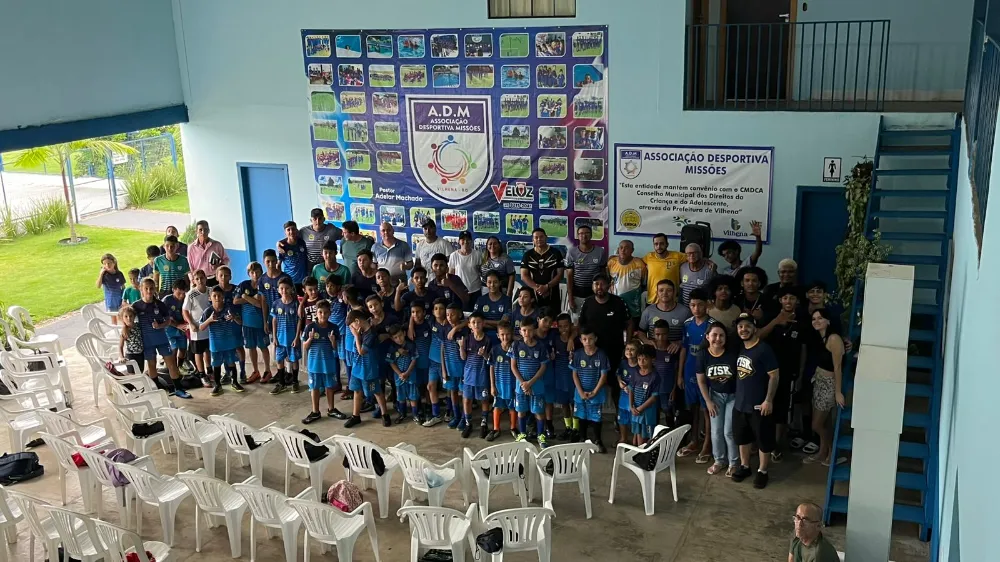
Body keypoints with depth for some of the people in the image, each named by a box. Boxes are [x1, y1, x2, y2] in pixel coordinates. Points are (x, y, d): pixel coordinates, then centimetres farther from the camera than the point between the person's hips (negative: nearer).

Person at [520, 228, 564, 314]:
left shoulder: (556, 253, 4)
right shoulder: (527, 255, 7)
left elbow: (560, 274, -1)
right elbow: (523, 276, 0)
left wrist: (547, 286, -14)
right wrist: (536, 287, -15)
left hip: (552, 296, -1)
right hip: (533, 295, 1)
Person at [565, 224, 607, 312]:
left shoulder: (600, 252, -2)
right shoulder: (571, 252, -5)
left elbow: (603, 275, 5)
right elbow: (569, 276, -4)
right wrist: (570, 298, -9)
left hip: (594, 293, 1)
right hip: (576, 294, 0)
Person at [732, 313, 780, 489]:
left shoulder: (764, 349, -15)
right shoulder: (739, 349, 6)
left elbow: (774, 376, -15)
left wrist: (768, 400, -18)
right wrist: (736, 395, 14)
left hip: (759, 405, -7)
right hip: (740, 403, 7)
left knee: (763, 440, 6)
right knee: (742, 437, 18)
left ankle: (762, 471, 21)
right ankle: (744, 466, 34)